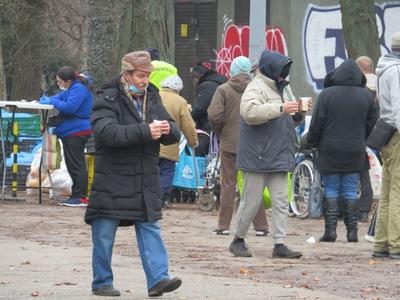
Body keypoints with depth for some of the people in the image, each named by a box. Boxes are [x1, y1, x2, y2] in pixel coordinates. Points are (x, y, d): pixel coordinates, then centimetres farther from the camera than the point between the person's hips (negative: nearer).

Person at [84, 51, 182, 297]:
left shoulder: (152, 98, 11)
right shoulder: (108, 99, -8)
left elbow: (174, 135, 13)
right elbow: (107, 132, -25)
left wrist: (168, 129, -12)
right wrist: (145, 131, -29)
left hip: (146, 182, 5)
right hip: (113, 181, -5)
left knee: (151, 229, -1)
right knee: (104, 233, 2)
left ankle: (158, 278, -4)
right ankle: (102, 282, 12)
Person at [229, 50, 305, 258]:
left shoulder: (281, 89, 19)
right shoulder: (255, 88, -10)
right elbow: (250, 112, -28)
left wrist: (298, 109, 10)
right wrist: (280, 109, -29)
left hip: (279, 157, 8)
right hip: (257, 156, -8)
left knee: (280, 201, 4)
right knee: (252, 201, -2)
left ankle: (279, 245, 4)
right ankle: (238, 240, 12)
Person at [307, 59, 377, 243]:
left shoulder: (327, 94, -8)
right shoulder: (366, 96, 1)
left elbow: (316, 124, -6)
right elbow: (371, 125, 7)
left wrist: (312, 143, 9)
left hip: (330, 152, -2)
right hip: (355, 152, 2)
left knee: (330, 191, 4)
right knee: (351, 192, 6)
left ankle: (330, 230, -1)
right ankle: (352, 231, 3)